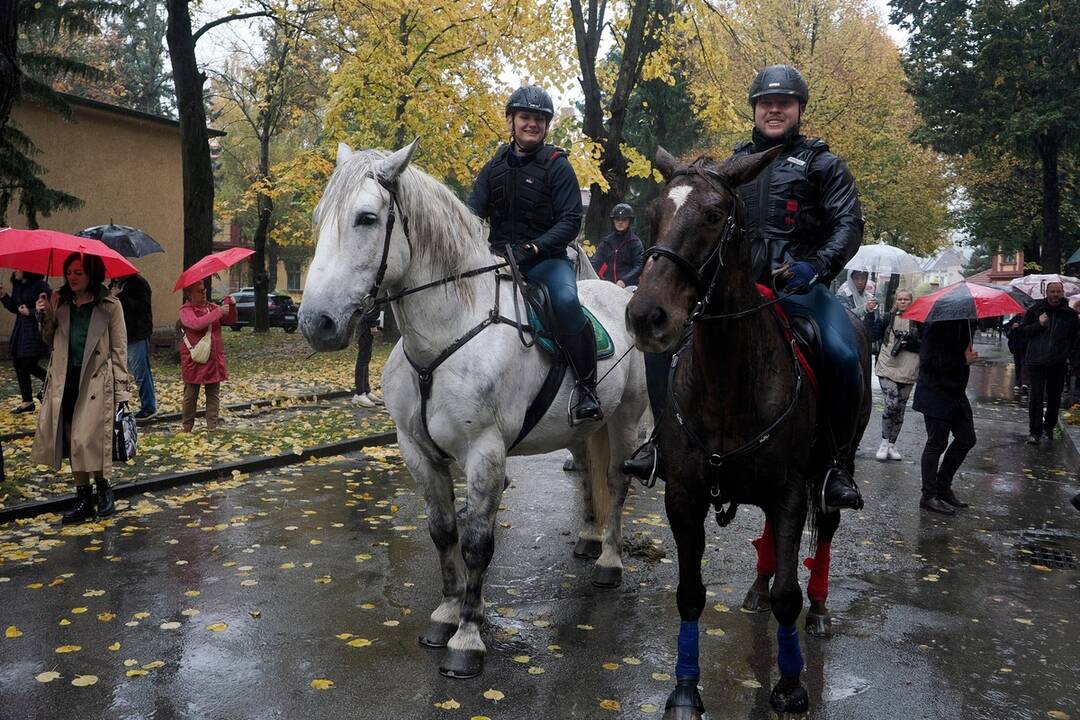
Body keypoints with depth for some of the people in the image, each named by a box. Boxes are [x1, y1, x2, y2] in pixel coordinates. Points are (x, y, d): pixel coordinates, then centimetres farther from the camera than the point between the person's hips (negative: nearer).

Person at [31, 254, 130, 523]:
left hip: (96, 381, -4)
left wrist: (121, 390, -7)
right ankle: (83, 497, 18)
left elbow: (119, 349, -2)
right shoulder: (59, 301, 8)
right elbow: (50, 341, 17)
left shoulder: (110, 305, -3)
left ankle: (103, 488, 13)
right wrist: (46, 318, -2)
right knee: (72, 440, 8)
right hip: (65, 379, 5)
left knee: (86, 439, -9)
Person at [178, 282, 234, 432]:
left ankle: (212, 426, 11)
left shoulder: (212, 307, 11)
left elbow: (230, 319, 11)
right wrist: (218, 312, -28)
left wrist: (230, 305, -9)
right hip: (194, 361, -5)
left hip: (213, 360, 5)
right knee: (191, 395, 6)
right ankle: (187, 425, 19)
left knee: (213, 394, 6)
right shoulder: (185, 310, -9)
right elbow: (196, 323, -27)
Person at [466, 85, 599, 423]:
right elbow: (472, 214, 5)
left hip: (546, 258, -4)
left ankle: (586, 387, -22)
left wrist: (532, 249, -24)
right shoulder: (495, 167, 12)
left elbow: (571, 220, -9)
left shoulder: (557, 166, -1)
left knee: (566, 300, -34)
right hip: (499, 256, 5)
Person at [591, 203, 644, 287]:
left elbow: (639, 266, -2)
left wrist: (624, 280, -18)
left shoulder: (635, 242, 6)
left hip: (627, 286, -3)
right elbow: (596, 262, 12)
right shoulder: (606, 241, 17)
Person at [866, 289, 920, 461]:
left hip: (908, 371, 1)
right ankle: (884, 442, 0)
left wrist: (910, 342, -12)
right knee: (892, 405, -15)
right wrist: (870, 315, -8)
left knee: (900, 409, 8)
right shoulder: (889, 318, 7)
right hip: (887, 368, -1)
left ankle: (892, 444, 21)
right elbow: (872, 336, -1)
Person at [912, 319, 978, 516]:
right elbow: (929, 361, -23)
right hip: (936, 395, -9)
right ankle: (929, 496, 8)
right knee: (937, 444, -2)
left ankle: (943, 487, 25)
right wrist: (963, 360, -19)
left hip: (955, 393, 9)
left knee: (966, 439, 12)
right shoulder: (937, 326, -19)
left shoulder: (962, 323, 8)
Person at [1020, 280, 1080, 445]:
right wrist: (1038, 324, -15)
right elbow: (1023, 331, 1)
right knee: (1036, 396, -6)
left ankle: (1049, 427, 26)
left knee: (1054, 397, 10)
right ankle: (1035, 431, -2)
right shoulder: (1034, 310, 0)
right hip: (1036, 361, -2)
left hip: (1058, 362, 2)